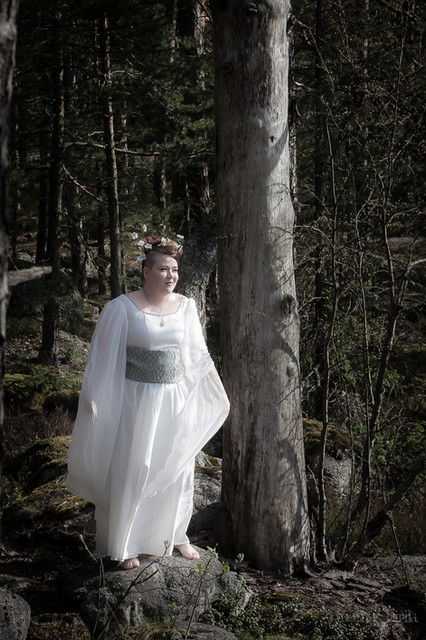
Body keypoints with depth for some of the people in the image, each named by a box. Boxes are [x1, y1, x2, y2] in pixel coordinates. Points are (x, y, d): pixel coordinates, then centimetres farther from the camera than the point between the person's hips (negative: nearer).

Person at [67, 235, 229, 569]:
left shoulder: (186, 306, 2)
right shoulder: (122, 308, -12)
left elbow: (198, 355, 12)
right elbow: (104, 357, -9)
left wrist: (216, 392, 16)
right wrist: (92, 399, -10)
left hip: (177, 402, 4)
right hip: (136, 402, -4)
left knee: (177, 467, 14)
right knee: (131, 471, 4)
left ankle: (176, 534, 34)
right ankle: (125, 544, 21)